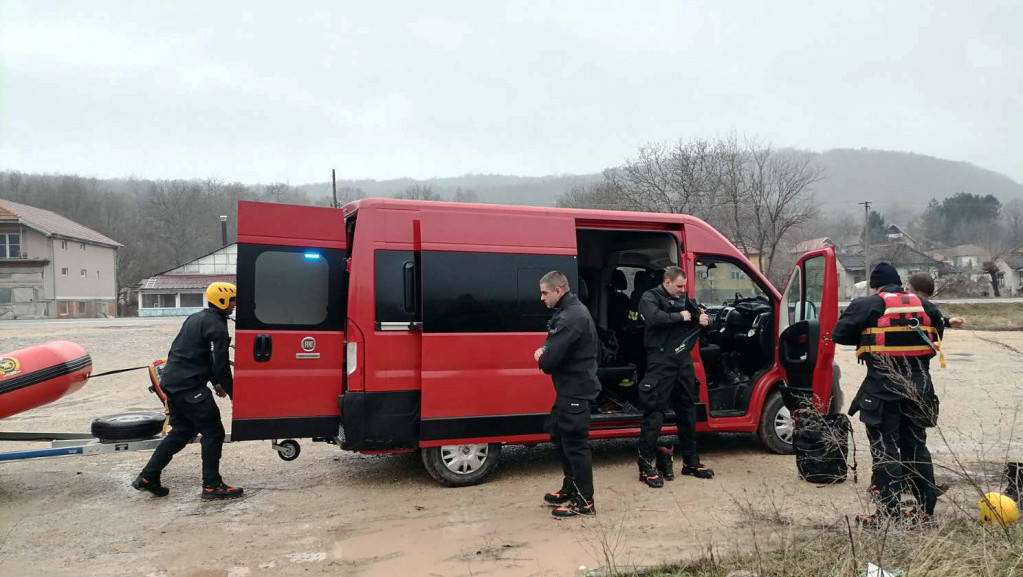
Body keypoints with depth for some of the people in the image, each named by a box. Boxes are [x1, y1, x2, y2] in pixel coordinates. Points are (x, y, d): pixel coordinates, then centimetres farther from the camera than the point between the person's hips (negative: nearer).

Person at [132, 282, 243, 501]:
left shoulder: (195, 318, 17)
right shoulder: (216, 326, -14)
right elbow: (220, 365, -17)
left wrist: (215, 382, 26)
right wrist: (232, 393, -8)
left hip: (172, 383, 10)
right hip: (190, 387, -10)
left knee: (182, 431, 20)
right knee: (213, 433, -2)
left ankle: (147, 478, 24)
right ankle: (211, 486, 2)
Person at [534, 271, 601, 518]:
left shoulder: (571, 317, -23)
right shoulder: (570, 311, 12)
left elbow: (551, 358, -28)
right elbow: (554, 344, 20)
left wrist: (542, 359, -5)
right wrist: (543, 352, -1)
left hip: (576, 391, -11)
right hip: (571, 388, 11)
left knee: (574, 442, -2)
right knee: (558, 433, 20)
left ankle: (584, 501, 9)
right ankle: (571, 488, 33)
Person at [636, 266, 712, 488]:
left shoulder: (683, 298, 16)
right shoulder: (650, 297, -5)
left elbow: (699, 313, 23)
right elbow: (654, 318, -24)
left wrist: (703, 318, 0)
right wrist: (679, 316, -14)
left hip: (683, 361, 8)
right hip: (661, 363, -7)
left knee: (687, 410, 15)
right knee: (654, 411, -7)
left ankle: (691, 461, 27)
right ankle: (647, 466, -2)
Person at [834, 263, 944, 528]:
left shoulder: (867, 305, -9)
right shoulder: (924, 306, 8)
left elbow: (840, 333, -8)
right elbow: (937, 337, 18)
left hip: (882, 387, -5)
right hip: (918, 386, 6)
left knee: (885, 449, 1)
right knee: (916, 446, 17)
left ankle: (888, 512, 3)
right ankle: (925, 508, 23)